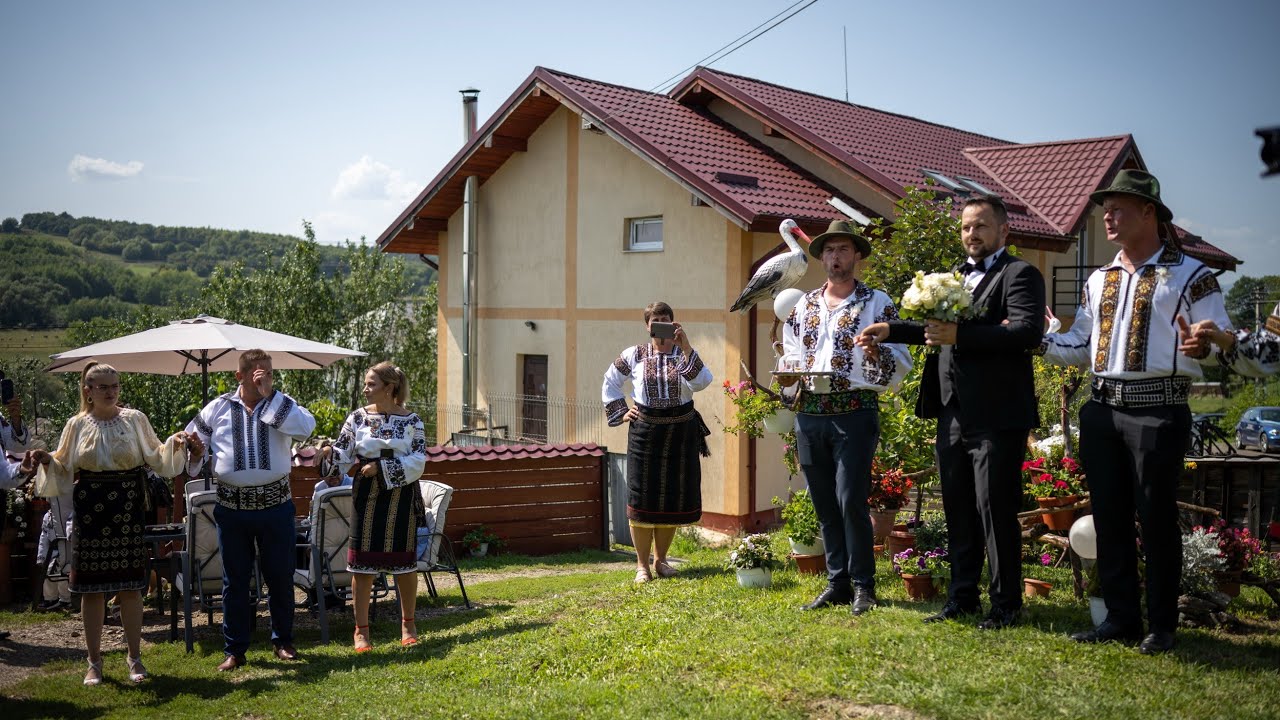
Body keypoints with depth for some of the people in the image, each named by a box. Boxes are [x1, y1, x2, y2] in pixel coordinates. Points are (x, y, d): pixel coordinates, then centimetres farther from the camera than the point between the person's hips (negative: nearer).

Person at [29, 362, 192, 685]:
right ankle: (94, 661, 16)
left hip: (127, 508, -1)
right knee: (91, 586, 4)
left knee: (130, 585, 3)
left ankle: (134, 657, 14)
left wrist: (174, 445, -11)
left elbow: (155, 456, 7)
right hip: (90, 509, 1)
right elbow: (63, 468, 10)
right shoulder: (77, 425, 5)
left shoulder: (135, 420, 3)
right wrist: (47, 461, -9)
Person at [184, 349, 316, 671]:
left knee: (280, 576, 8)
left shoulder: (282, 405, 1)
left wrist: (269, 396, -16)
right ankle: (234, 650, 18)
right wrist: (196, 452, -10)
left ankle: (283, 641, 25)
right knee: (234, 580, 8)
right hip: (231, 508, 1)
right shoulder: (219, 407, 4)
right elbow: (192, 439, 13)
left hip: (275, 505, 0)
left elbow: (306, 427, -18)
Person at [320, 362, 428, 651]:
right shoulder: (358, 417, 3)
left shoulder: (412, 421, -2)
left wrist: (381, 468, -16)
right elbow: (343, 456, 4)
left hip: (401, 498, -1)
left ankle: (408, 624, 25)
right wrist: (329, 453, -15)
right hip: (367, 497, 1)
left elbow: (418, 461, -10)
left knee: (405, 561, 8)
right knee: (363, 562, 0)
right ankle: (361, 630, 10)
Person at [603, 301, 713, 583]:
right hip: (645, 431, -1)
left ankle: (661, 559, 24)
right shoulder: (633, 355, 2)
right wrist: (621, 412, 4)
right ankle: (642, 564, 9)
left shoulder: (685, 354, 0)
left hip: (681, 433, 1)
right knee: (642, 497, -1)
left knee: (674, 496, 7)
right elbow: (610, 383, 14)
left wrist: (685, 347, -25)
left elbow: (702, 382, -19)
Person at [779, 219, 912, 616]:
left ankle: (862, 584, 5)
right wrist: (788, 376, -1)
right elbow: (791, 357, 21)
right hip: (809, 415, 5)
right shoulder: (803, 307, 16)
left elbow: (899, 367, -1)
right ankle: (837, 583, 18)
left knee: (850, 499, -9)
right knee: (824, 503, 8)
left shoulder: (878, 304, 3)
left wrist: (876, 352, -21)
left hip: (854, 412, -5)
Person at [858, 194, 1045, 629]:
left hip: (996, 417, -8)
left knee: (995, 510, 0)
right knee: (958, 511, 14)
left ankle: (1005, 604, 13)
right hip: (953, 415, 8)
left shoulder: (1019, 274, -7)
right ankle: (962, 597, 26)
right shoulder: (956, 278, 18)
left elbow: (1027, 332, -22)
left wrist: (959, 334, -26)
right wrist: (891, 331, 17)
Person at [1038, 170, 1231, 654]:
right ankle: (1120, 618, 20)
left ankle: (1161, 626, 12)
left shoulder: (1189, 275, -2)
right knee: (1109, 517, 9)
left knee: (1156, 519, 0)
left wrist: (1201, 347, -30)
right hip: (1103, 410, 6)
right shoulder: (1099, 281, 17)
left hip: (1157, 410, -6)